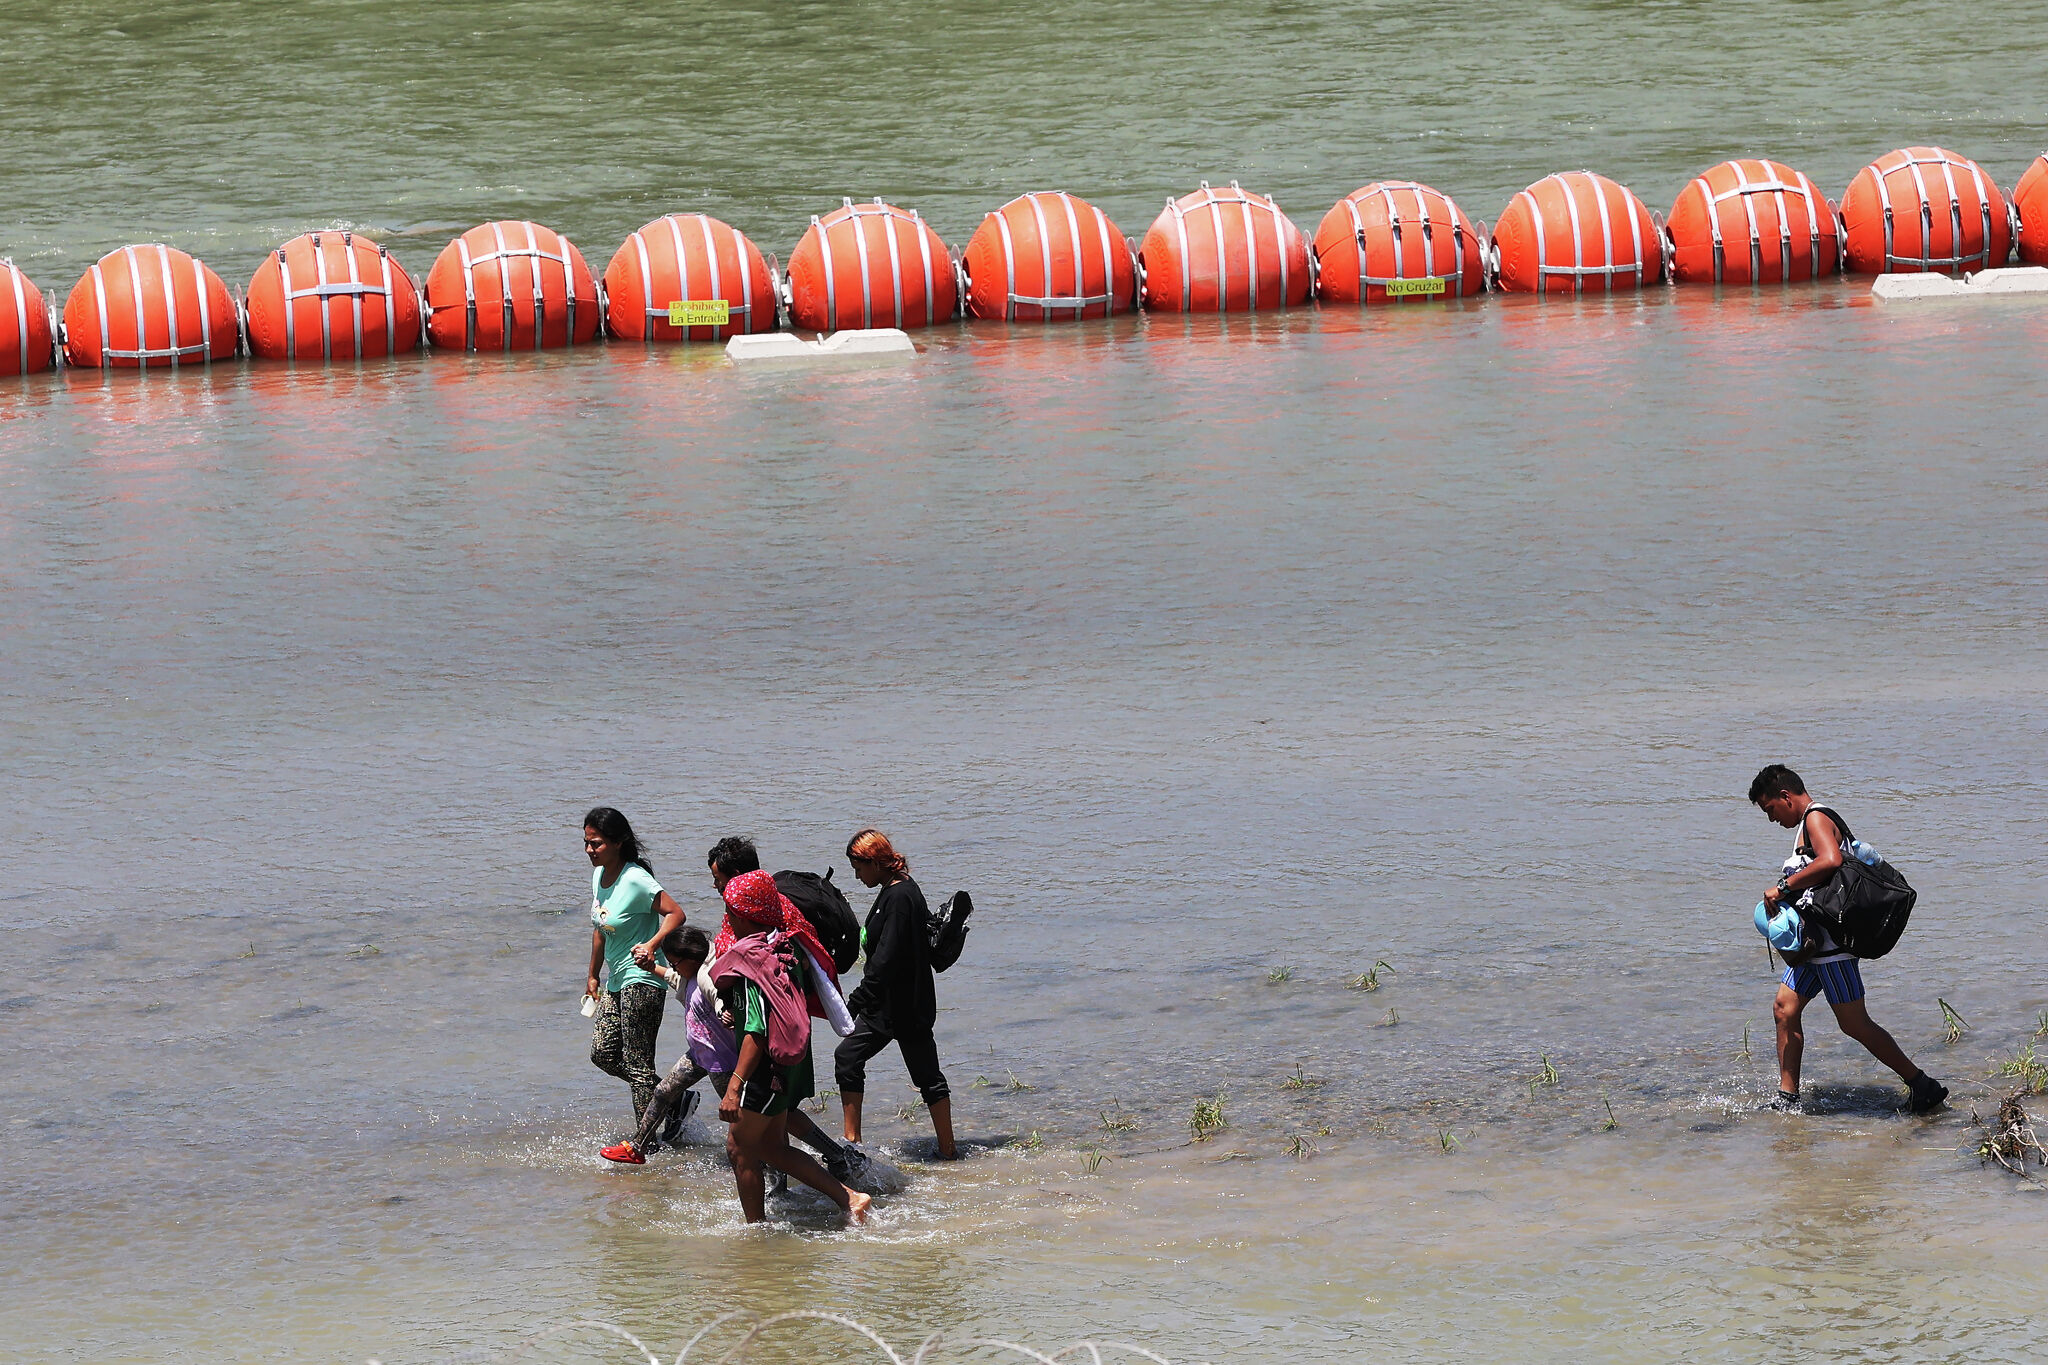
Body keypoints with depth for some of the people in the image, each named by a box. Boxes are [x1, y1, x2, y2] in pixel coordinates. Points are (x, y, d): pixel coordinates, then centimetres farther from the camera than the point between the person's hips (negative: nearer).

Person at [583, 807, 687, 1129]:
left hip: (642, 978, -10)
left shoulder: (636, 881, -19)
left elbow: (676, 914, -22)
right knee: (603, 1054, 9)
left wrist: (651, 945, -37)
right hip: (617, 980, 10)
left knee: (637, 1063, -6)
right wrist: (593, 976, 24)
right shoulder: (599, 875, 8)